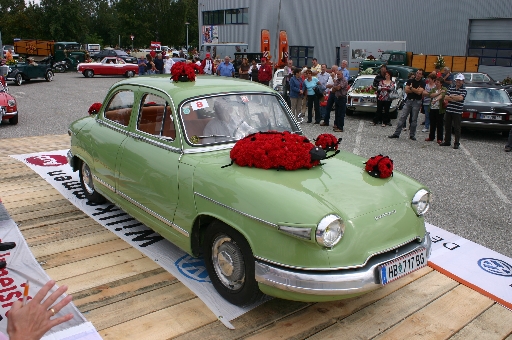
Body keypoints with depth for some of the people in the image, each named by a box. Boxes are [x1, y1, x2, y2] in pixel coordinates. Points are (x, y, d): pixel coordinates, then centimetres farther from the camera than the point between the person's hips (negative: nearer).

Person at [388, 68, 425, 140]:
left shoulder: (422, 83, -1)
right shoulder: (410, 80, 6)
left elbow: (419, 92, -15)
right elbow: (406, 90, -6)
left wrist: (411, 88, -9)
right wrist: (416, 90, -12)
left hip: (417, 102, -2)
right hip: (408, 101, 2)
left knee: (414, 119, 2)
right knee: (402, 117, 0)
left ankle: (412, 135, 12)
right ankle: (396, 133, 2)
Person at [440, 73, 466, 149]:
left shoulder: (464, 90, -2)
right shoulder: (451, 88, 11)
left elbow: (460, 98, -20)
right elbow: (446, 97, 2)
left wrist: (451, 96, -8)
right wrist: (455, 99, -11)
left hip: (457, 112, -5)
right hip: (448, 110, 5)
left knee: (457, 128, -1)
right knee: (447, 127, 11)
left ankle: (457, 143, 4)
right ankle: (447, 141, 22)